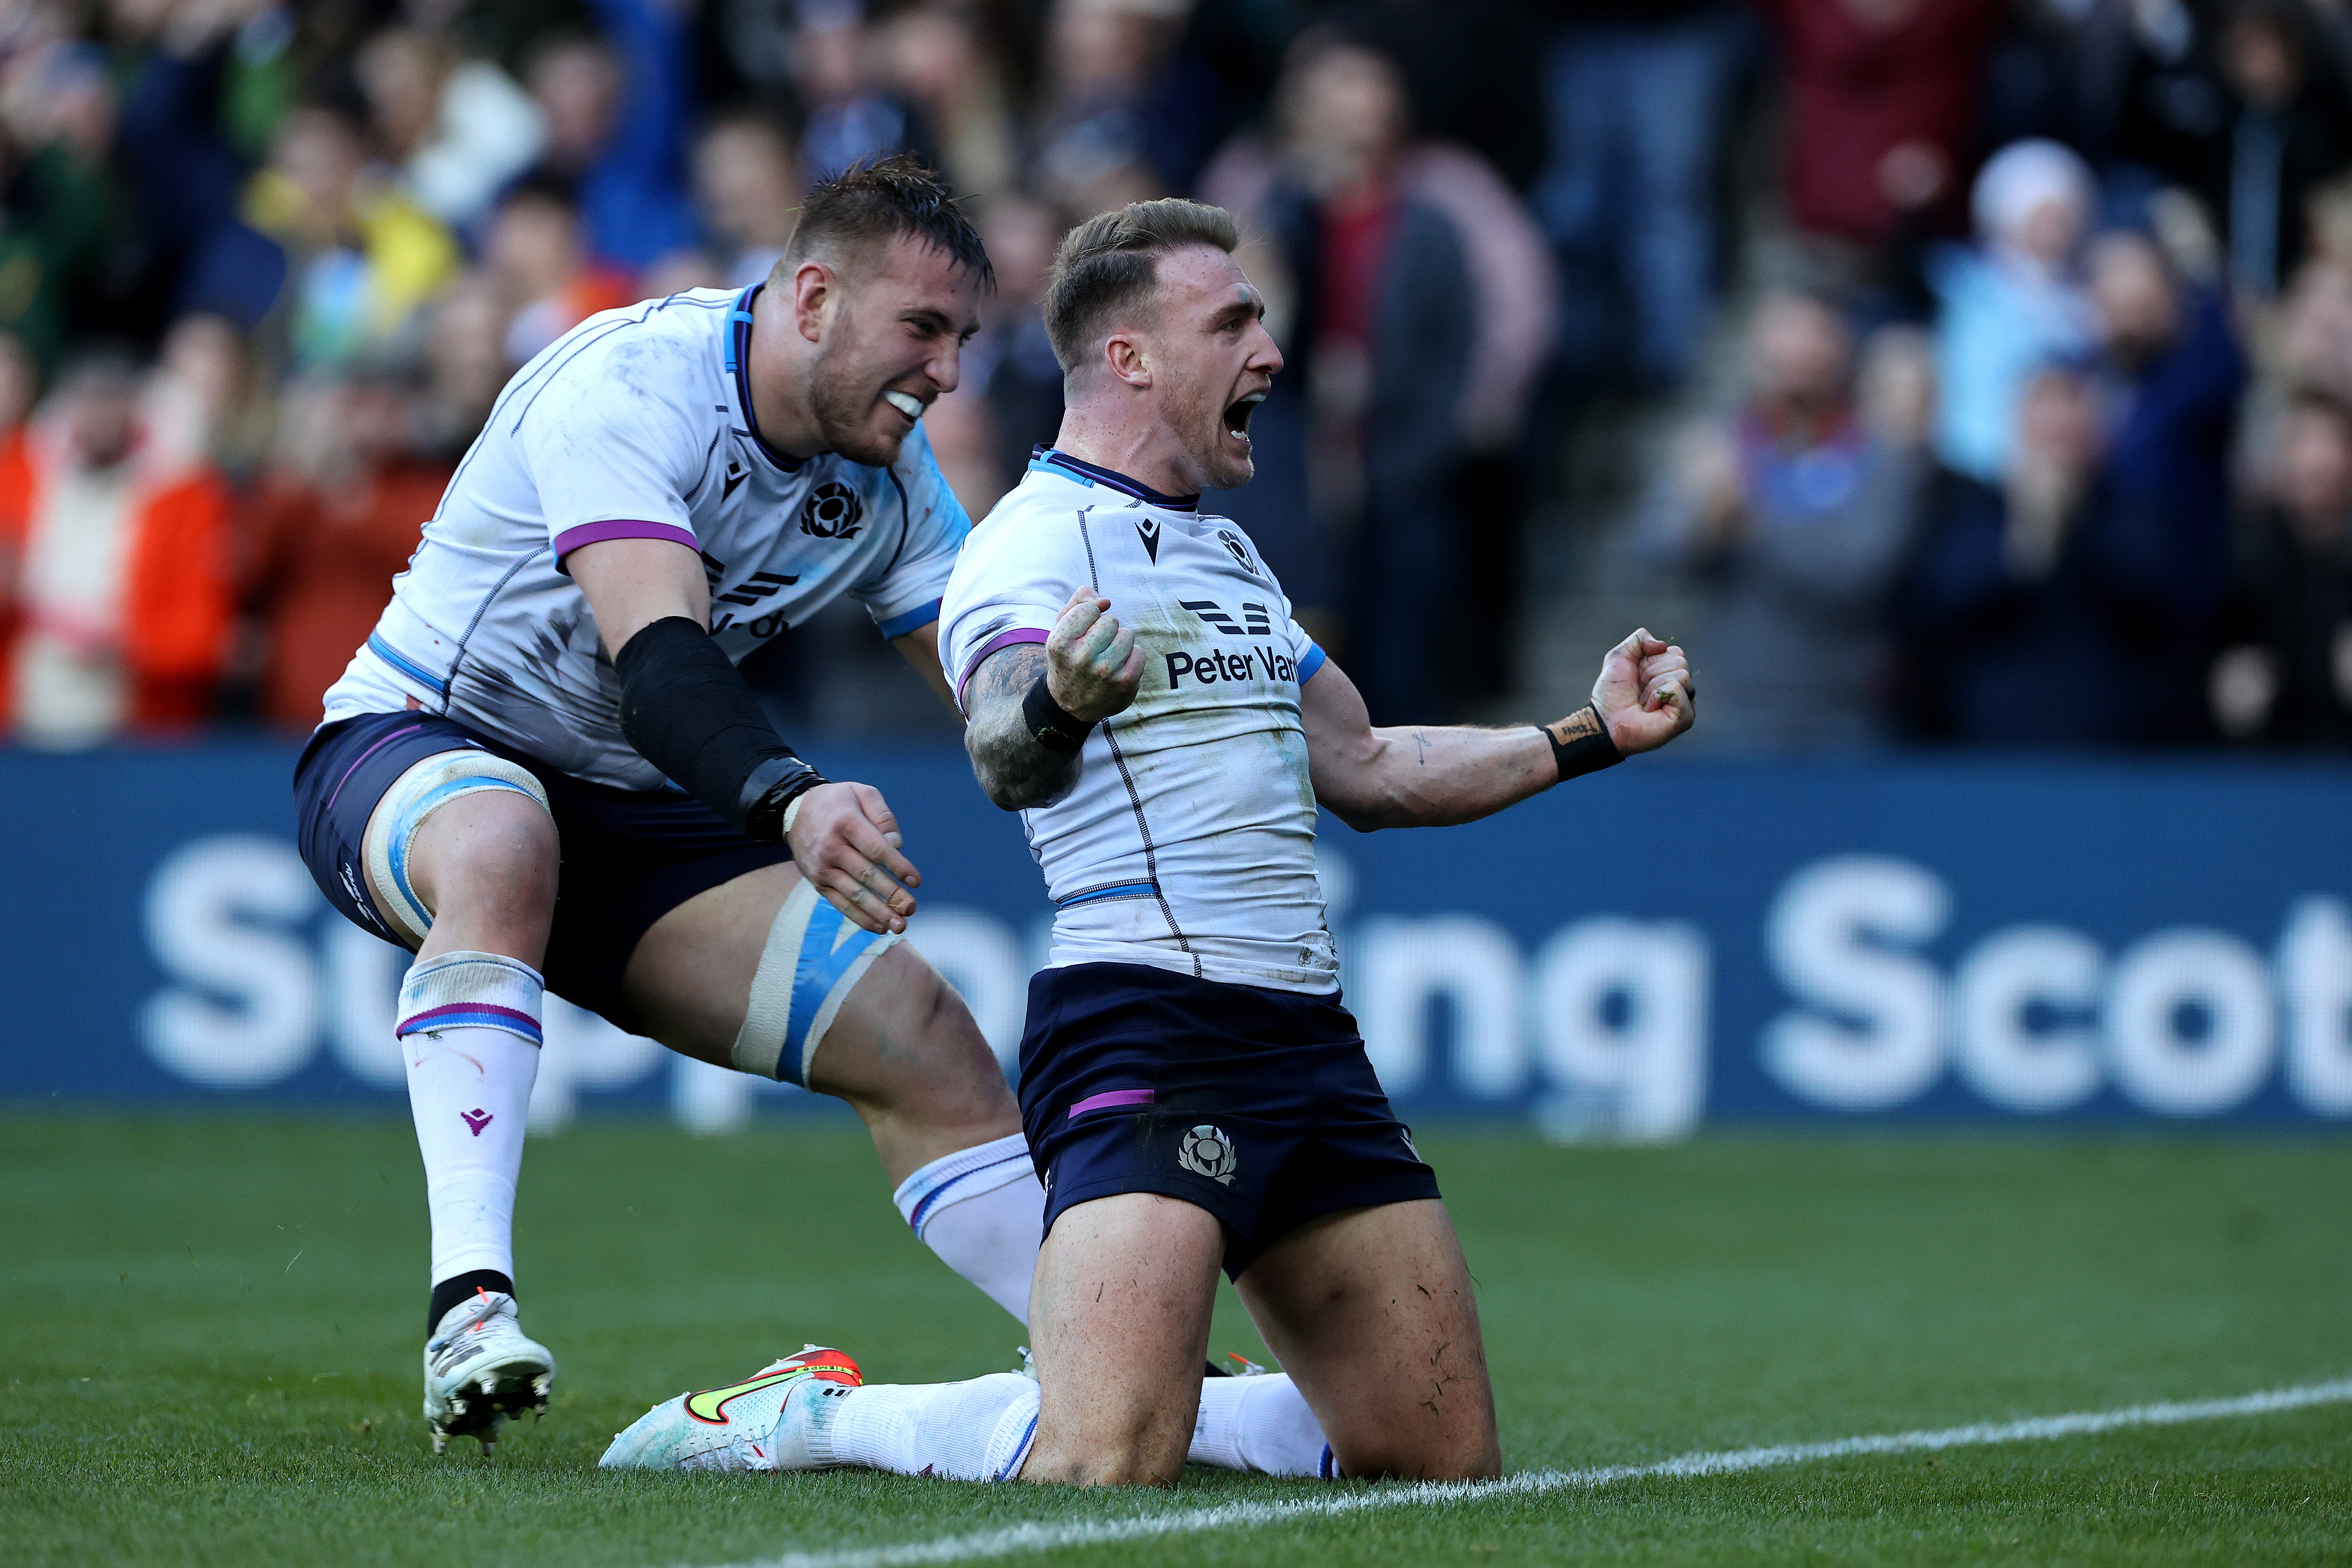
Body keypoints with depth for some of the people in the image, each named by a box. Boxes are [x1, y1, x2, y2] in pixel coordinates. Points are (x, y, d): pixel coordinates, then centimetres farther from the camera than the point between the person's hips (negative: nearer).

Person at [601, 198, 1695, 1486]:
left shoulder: (1228, 555, 23)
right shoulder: (1032, 547, -7)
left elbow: (1364, 772, 34)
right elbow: (1005, 762, -27)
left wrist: (1592, 735, 32)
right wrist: (1051, 712, -50)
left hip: (1303, 1032, 9)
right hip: (1141, 1027, -9)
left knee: (1448, 1462, 4)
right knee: (1104, 1471, -23)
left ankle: (1162, 1400, 26)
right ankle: (810, 1416, 2)